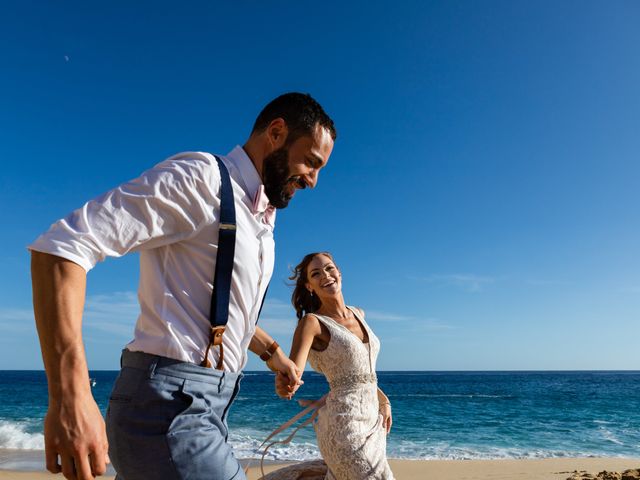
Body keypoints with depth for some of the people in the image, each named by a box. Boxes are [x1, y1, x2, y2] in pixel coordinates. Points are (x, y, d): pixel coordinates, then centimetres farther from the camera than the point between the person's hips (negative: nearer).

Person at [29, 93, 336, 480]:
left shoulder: (263, 218, 14)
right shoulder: (201, 177, -14)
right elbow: (62, 245, -21)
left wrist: (272, 352, 24)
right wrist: (70, 397, -28)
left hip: (206, 403, 9)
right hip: (170, 405, -9)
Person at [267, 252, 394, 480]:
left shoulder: (358, 314, 8)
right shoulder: (312, 321, -12)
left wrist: (383, 400, 14)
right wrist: (283, 385, -45)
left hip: (370, 417, 7)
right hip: (345, 421, -7)